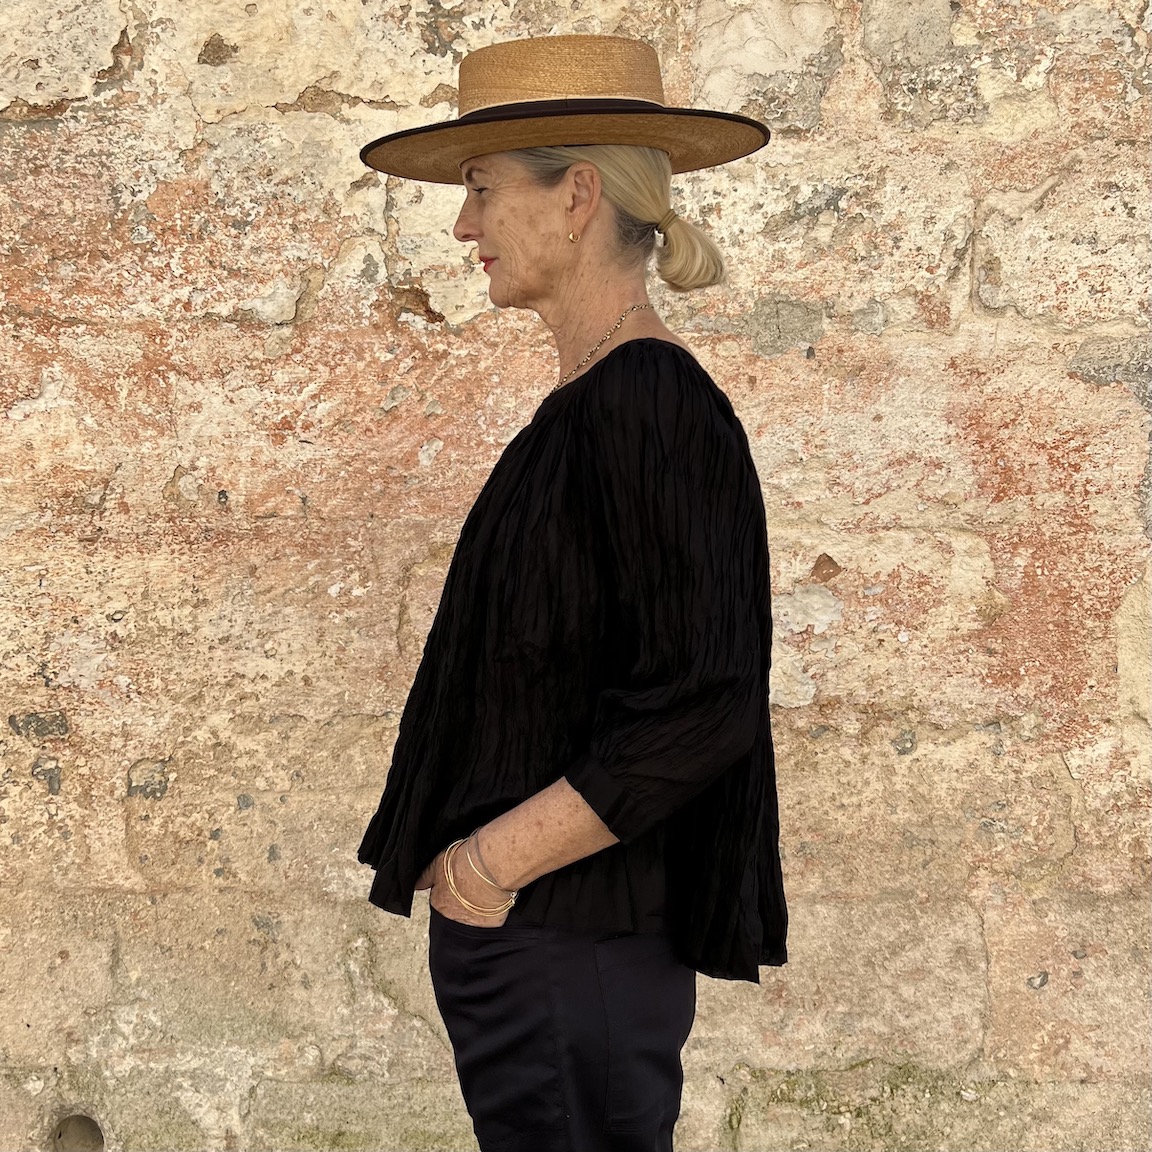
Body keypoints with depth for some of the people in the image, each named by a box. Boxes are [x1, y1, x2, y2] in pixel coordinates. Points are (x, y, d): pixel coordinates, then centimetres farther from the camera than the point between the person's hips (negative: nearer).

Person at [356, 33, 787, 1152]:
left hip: (574, 935, -9)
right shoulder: (593, 400, 11)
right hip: (521, 925, 9)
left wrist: (498, 858, -17)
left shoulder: (646, 404, -17)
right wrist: (474, 853, 12)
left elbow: (698, 705, -23)